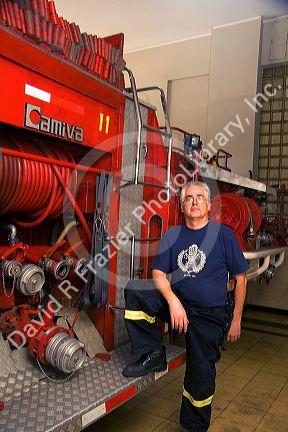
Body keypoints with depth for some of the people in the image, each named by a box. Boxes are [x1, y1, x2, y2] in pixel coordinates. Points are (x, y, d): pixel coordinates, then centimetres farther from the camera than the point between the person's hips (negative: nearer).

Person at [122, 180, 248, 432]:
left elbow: (240, 278, -2)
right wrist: (173, 300, -22)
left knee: (201, 378, 4)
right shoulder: (172, 236, 2)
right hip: (176, 302, 3)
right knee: (134, 290, -21)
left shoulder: (223, 234, -7)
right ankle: (152, 354, -9)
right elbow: (158, 273, -3)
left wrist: (236, 320, -2)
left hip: (210, 315, -2)